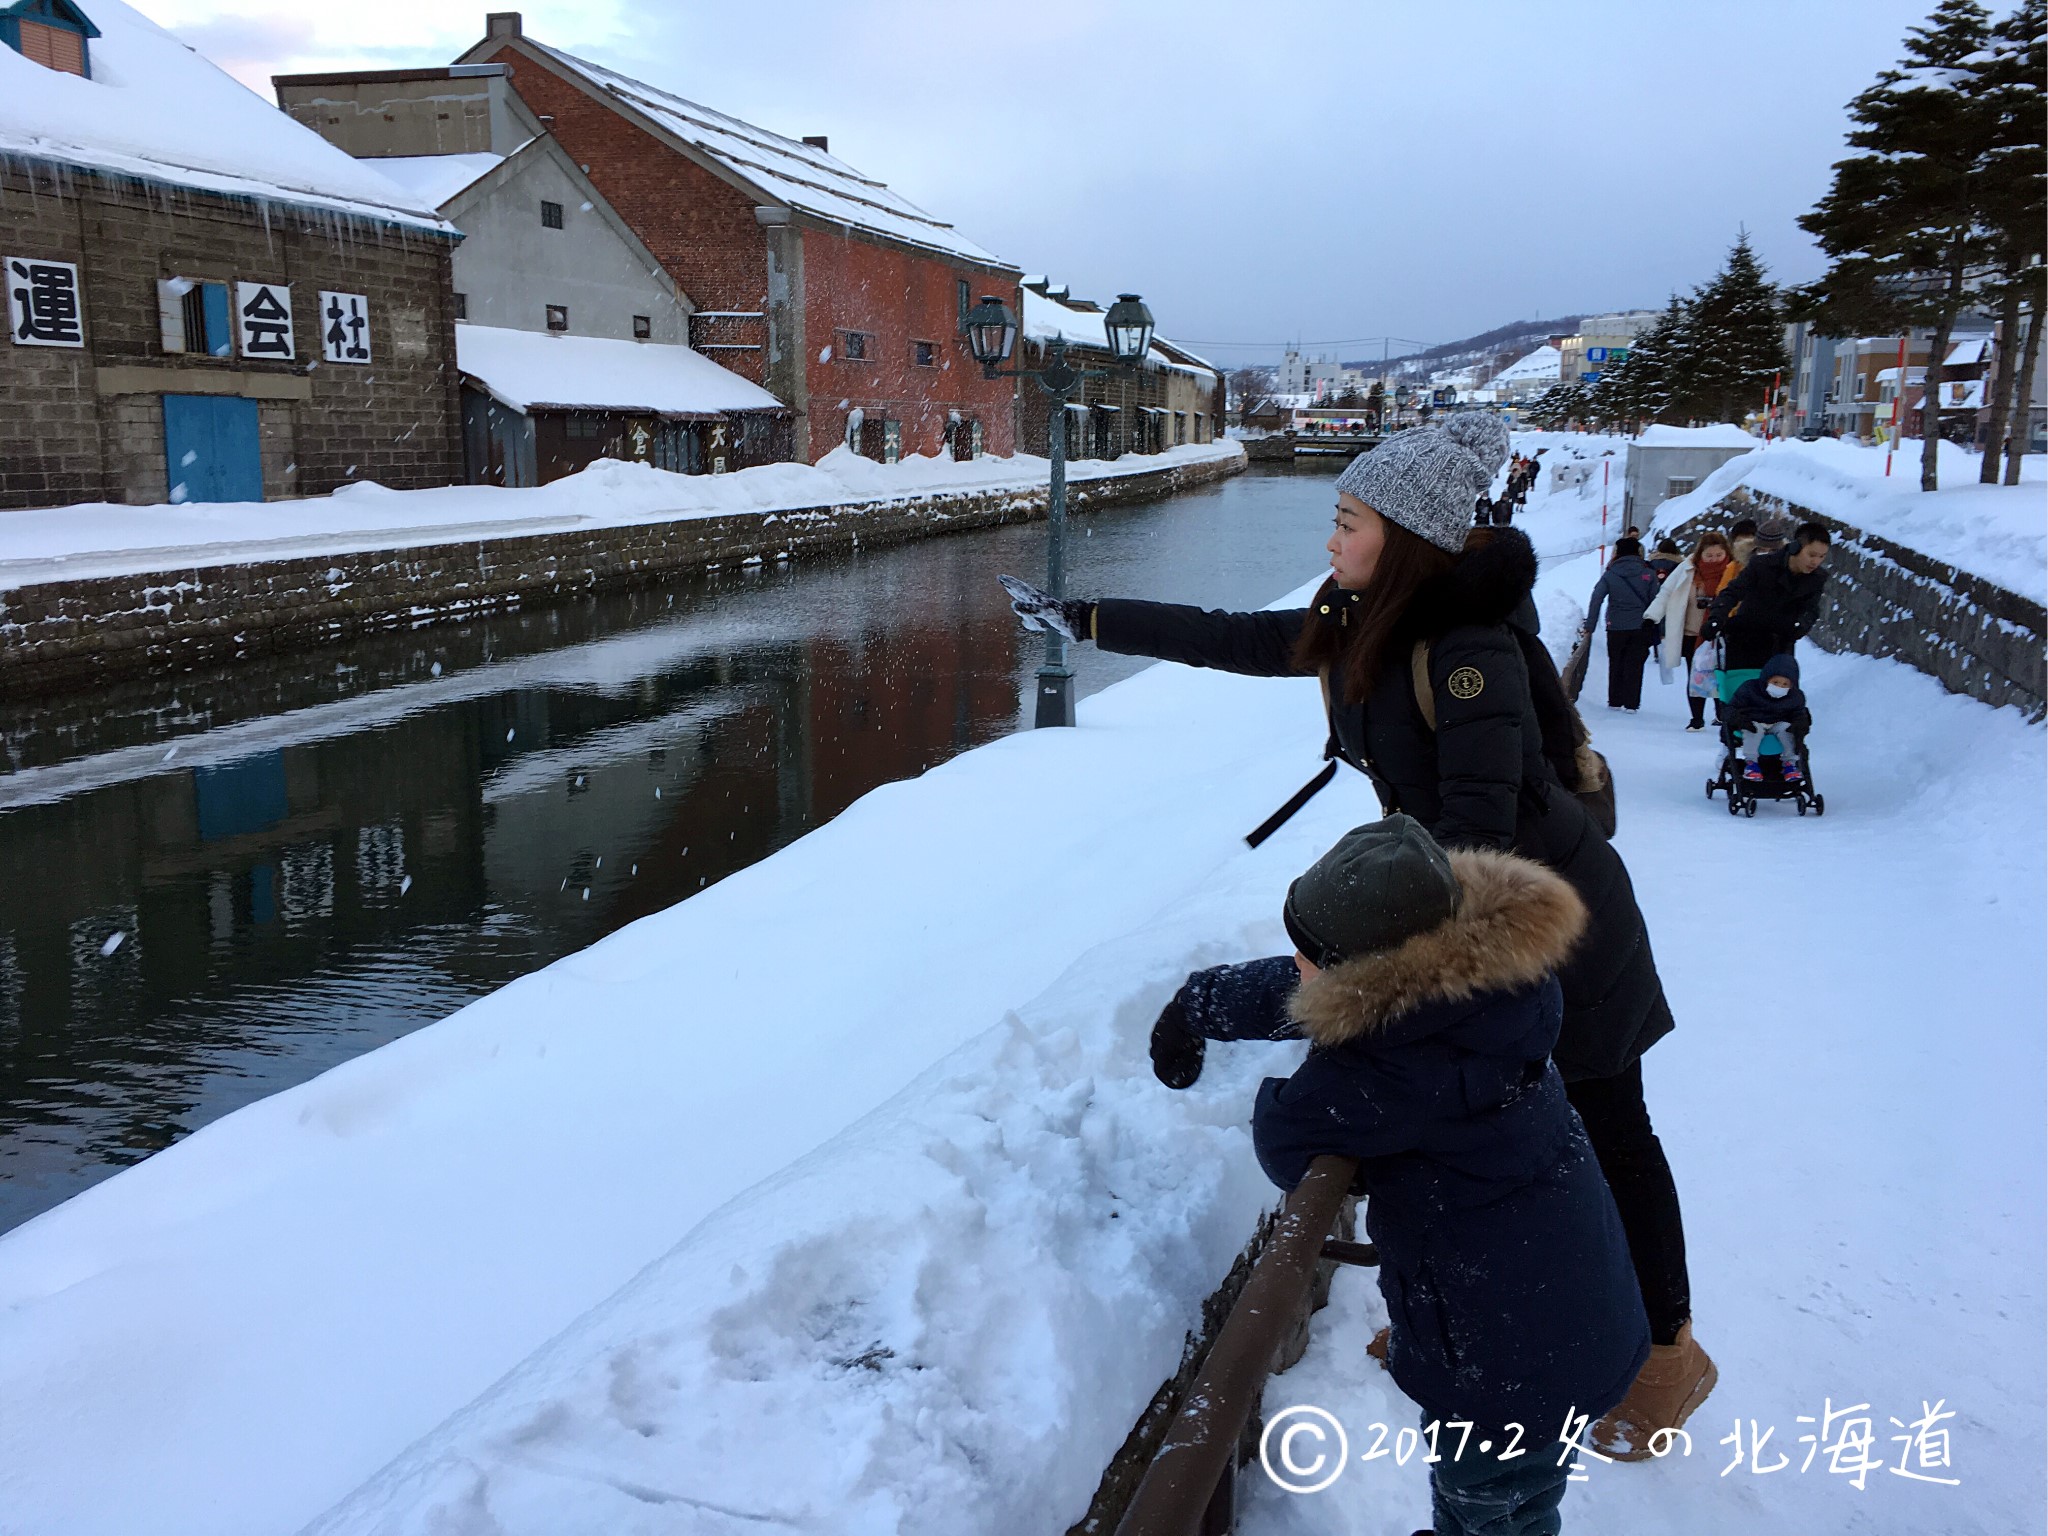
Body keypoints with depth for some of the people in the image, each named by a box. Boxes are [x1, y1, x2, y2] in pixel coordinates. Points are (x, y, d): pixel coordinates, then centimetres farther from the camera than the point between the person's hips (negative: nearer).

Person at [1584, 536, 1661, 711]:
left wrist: (1589, 625, -8)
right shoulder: (1649, 574, -1)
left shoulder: (1609, 575, -3)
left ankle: (1615, 701, 16)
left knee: (1616, 664, 14)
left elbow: (1596, 599, -10)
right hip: (1641, 627, 0)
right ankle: (1631, 703, 1)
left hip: (1616, 627, 0)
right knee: (1634, 665, 6)